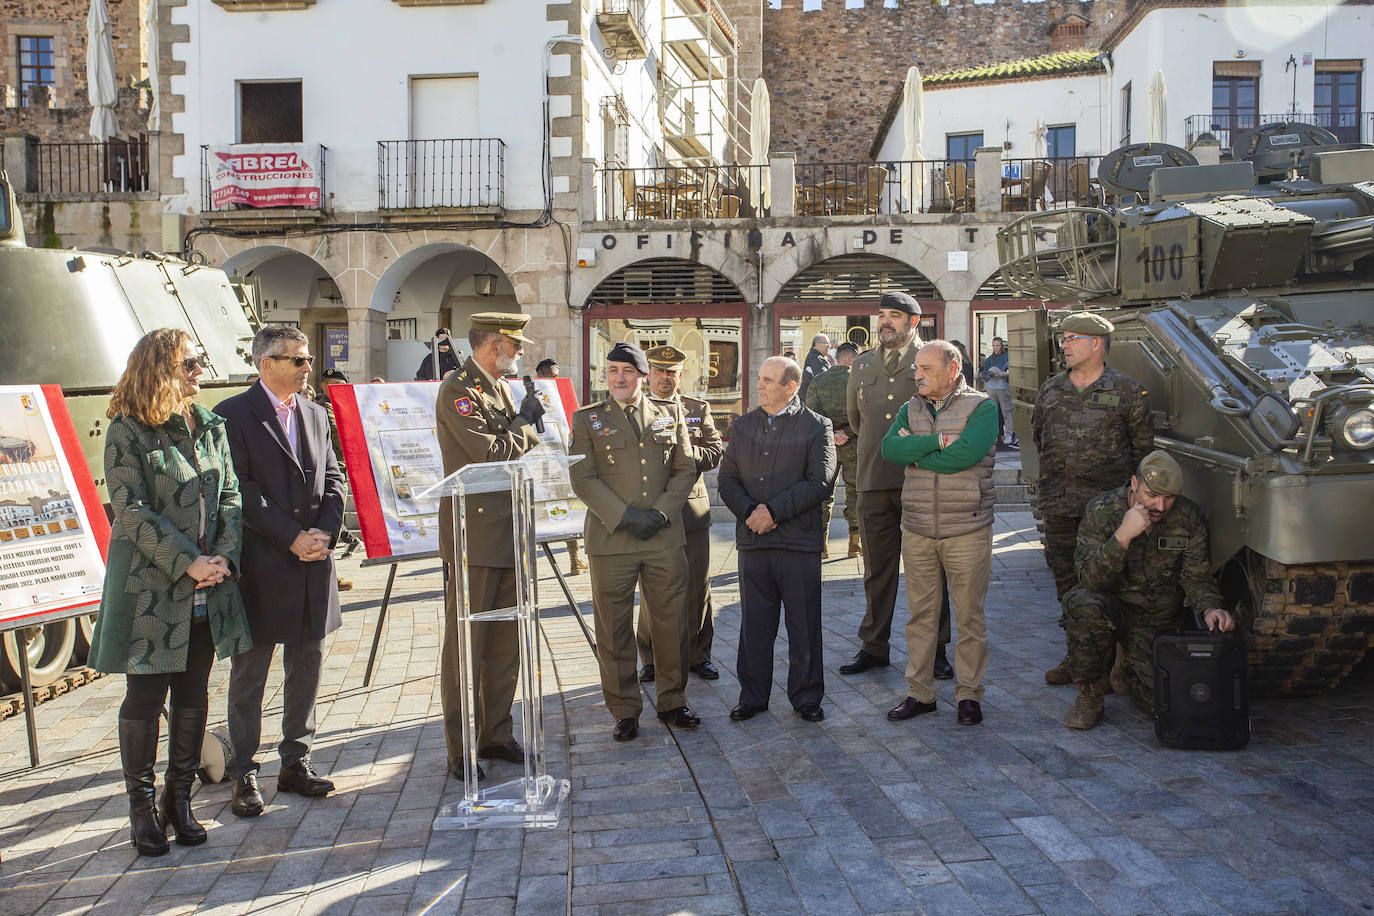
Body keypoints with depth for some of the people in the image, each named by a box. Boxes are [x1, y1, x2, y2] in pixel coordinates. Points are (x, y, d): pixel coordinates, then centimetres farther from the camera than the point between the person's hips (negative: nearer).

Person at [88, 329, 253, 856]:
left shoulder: (211, 427, 10)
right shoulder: (126, 432, -6)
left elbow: (231, 497, 8)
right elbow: (132, 511, -12)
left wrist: (223, 557, -8)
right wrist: (188, 563, -18)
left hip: (207, 589, 5)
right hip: (150, 589, -5)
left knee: (193, 697, 11)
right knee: (145, 698, 3)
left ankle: (179, 799, 24)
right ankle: (142, 806, 18)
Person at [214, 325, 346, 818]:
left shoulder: (314, 414, 13)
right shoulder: (233, 415, -7)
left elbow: (333, 479, 12)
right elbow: (240, 491, -13)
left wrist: (325, 532, -4)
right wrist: (292, 537, -16)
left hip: (314, 563, 6)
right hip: (261, 566, -6)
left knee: (307, 665, 13)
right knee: (249, 674, 5)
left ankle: (295, 762, 26)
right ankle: (242, 776, 16)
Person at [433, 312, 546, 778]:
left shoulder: (501, 388, 16)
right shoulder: (457, 390, -12)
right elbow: (493, 453, -20)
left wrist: (525, 424, 1)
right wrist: (525, 421, -4)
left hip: (509, 533, 9)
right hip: (473, 535, -9)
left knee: (506, 643, 13)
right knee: (464, 646, 0)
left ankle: (497, 735, 25)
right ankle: (460, 751, 9)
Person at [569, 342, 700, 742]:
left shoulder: (670, 415, 11)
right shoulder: (587, 419, 5)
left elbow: (685, 470, 8)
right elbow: (582, 478, -3)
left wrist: (660, 513, -7)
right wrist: (625, 516, -13)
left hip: (665, 538, 2)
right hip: (611, 541, -1)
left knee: (671, 623, 7)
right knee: (614, 630, 4)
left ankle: (672, 701, 24)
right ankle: (625, 711, 17)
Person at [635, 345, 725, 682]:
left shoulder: (699, 409, 11)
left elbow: (715, 452, 2)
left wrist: (685, 452, -15)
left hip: (692, 510, 1)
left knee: (697, 587, 5)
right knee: (652, 590, 6)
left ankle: (698, 654, 19)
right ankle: (652, 658, 18)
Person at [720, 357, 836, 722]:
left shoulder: (816, 426, 0)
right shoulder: (743, 426, 13)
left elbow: (820, 482, -10)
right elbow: (728, 479, 8)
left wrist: (773, 511, -14)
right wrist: (749, 511, -10)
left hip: (800, 541, -3)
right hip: (752, 541, 3)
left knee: (804, 625, 6)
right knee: (754, 624, 9)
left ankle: (806, 697, 19)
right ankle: (753, 696, 20)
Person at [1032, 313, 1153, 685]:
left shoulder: (1126, 390, -1)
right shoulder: (1051, 389, 11)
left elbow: (1143, 446, 6)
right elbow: (1038, 435, 24)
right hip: (1057, 505, 5)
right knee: (1066, 580, 10)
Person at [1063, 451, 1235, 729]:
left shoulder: (1189, 517, -5)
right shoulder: (1100, 511, -13)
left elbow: (1196, 577, 1)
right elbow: (1090, 580, -21)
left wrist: (1209, 608, -21)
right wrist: (1123, 536, -33)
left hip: (1162, 622, 2)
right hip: (1115, 608, -2)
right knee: (1085, 605, -37)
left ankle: (1133, 671, 21)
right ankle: (1089, 696, -14)